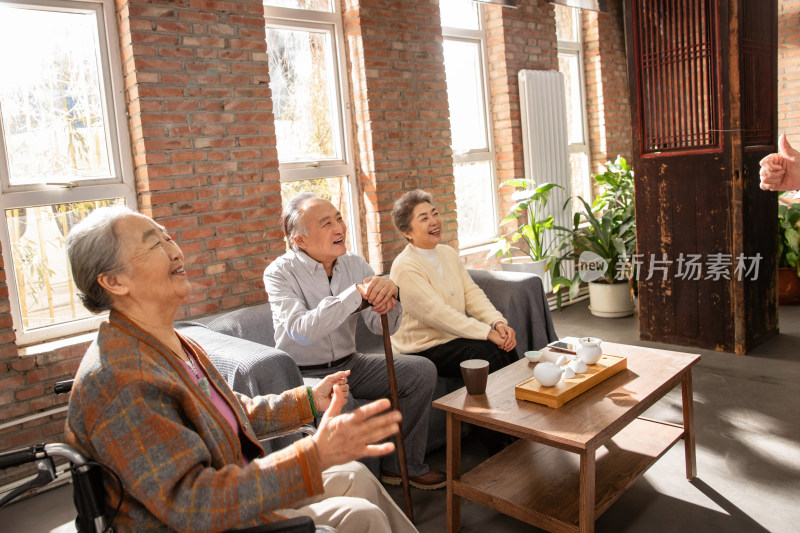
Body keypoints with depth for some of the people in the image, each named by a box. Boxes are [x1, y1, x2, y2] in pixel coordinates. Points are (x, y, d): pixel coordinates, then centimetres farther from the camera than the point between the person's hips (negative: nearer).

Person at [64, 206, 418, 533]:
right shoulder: (118, 377, -28)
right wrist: (316, 455, -38)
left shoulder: (176, 344, 5)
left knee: (355, 476, 6)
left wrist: (308, 400, 12)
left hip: (234, 492, 9)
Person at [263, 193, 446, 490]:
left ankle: (402, 465, 6)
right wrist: (357, 293, -33)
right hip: (304, 374, -5)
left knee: (421, 371, -8)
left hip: (349, 364, 6)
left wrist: (388, 294, -26)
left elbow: (381, 327, -3)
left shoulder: (355, 264, 0)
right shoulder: (280, 273, -14)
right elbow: (302, 332, -29)